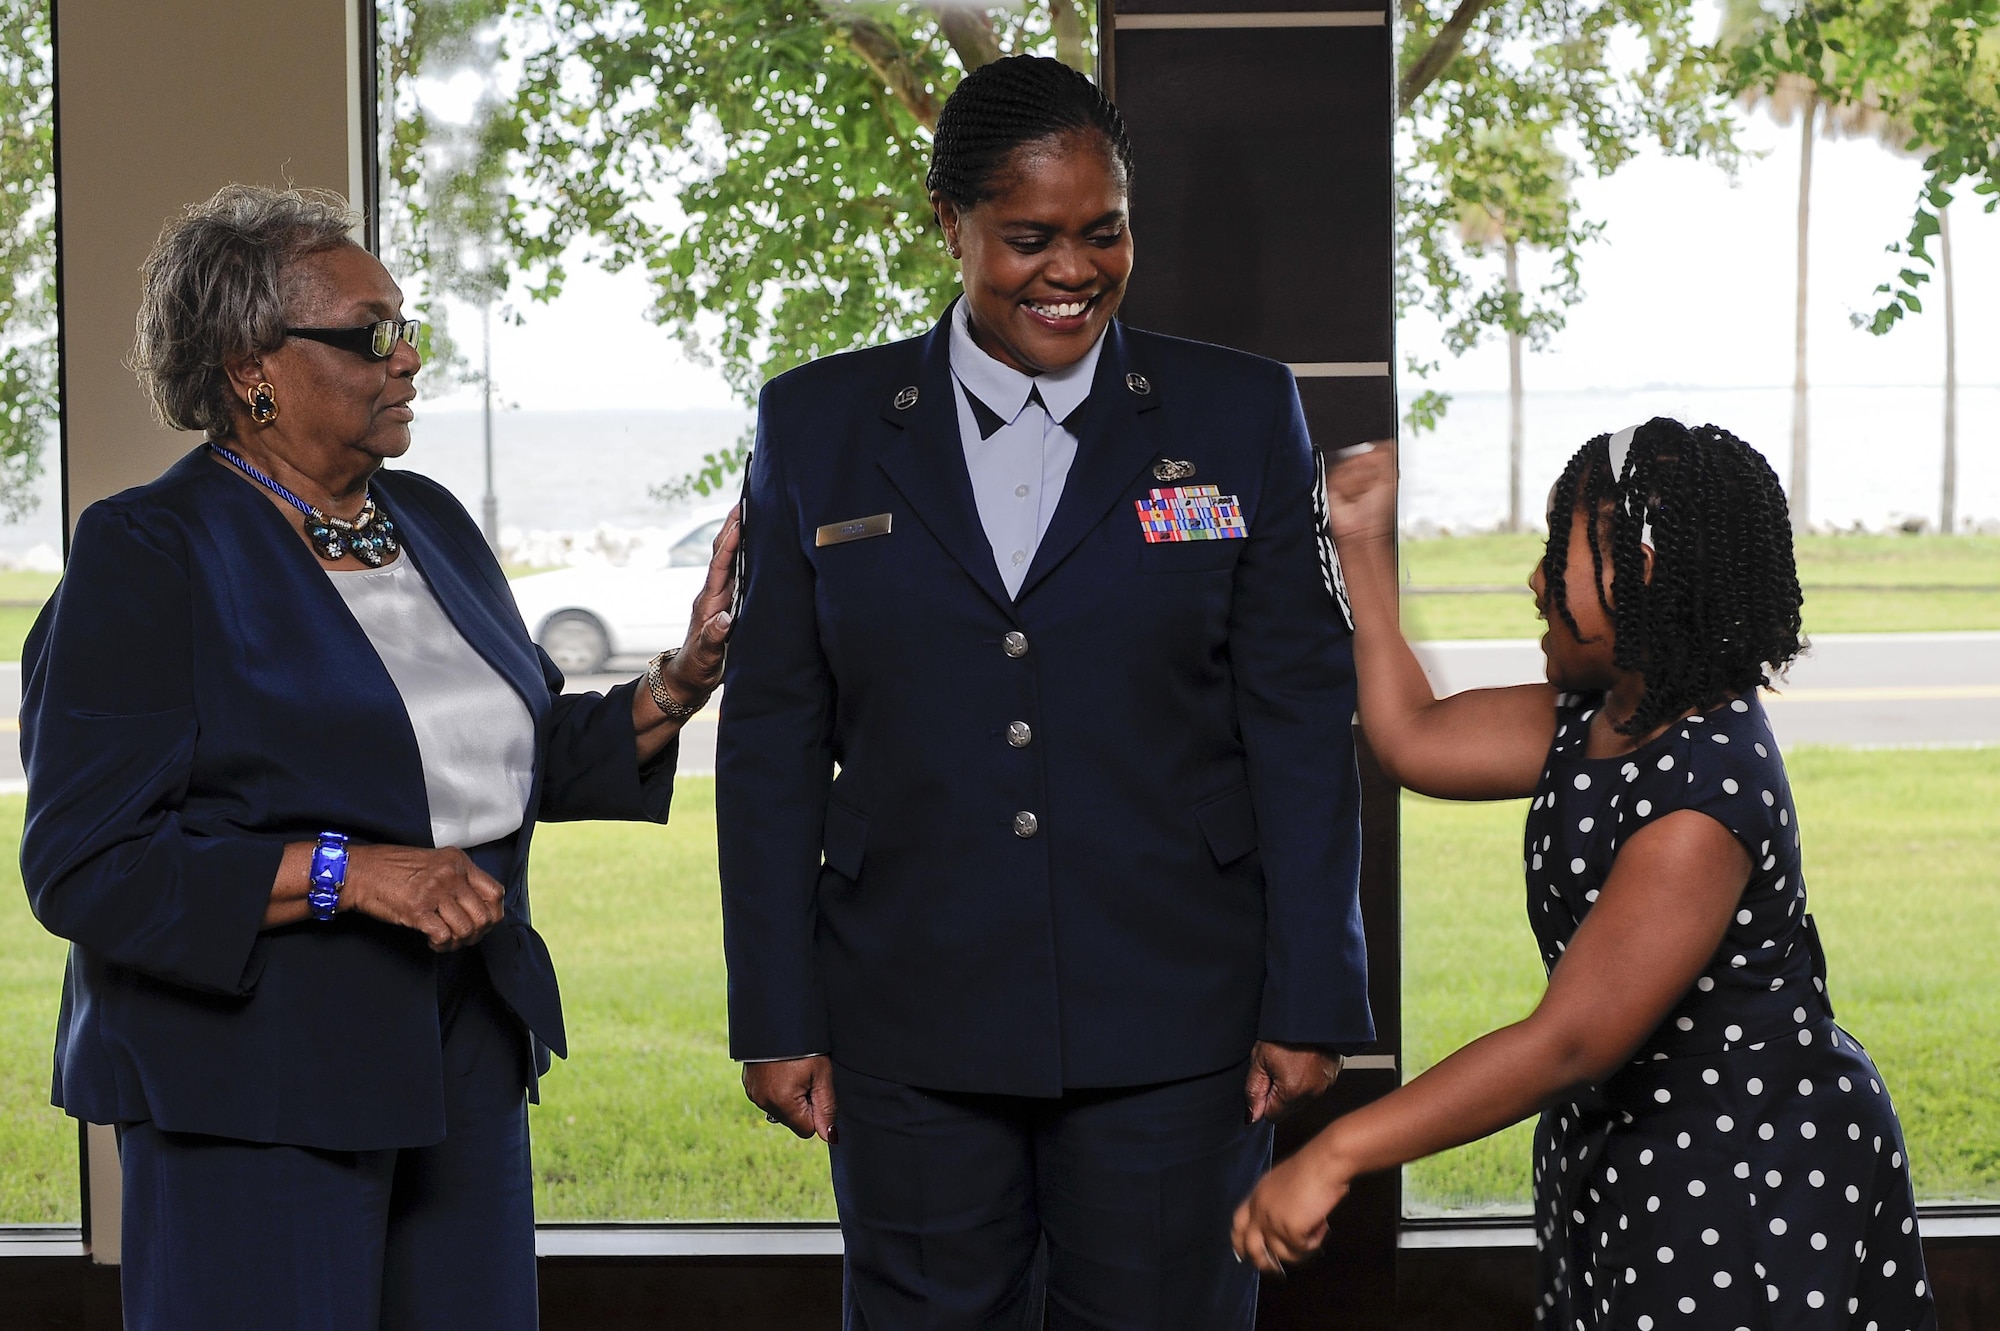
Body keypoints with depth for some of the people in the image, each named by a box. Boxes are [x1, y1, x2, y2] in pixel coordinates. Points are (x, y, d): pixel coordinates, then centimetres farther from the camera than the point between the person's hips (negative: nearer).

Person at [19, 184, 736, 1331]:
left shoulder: (429, 522, 11)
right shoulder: (146, 555, -10)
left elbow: (533, 755, 21)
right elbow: (85, 866, -16)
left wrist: (683, 681, 3)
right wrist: (347, 873, -24)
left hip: (466, 1057, 7)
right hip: (253, 1089, -7)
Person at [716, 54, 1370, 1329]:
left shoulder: (1240, 417, 3)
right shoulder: (820, 426, 5)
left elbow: (1302, 722, 1)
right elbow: (774, 737, 5)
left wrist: (1309, 1004, -3)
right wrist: (777, 1019, 2)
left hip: (1170, 1030, -1)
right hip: (914, 1028, 1)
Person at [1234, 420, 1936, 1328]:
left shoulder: (1703, 796, -29)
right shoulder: (1598, 716, 1)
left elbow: (1568, 1041, -31)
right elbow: (1412, 740, 12)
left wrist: (1334, 1156, -31)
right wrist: (1363, 545, 12)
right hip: (1632, 1146, 9)